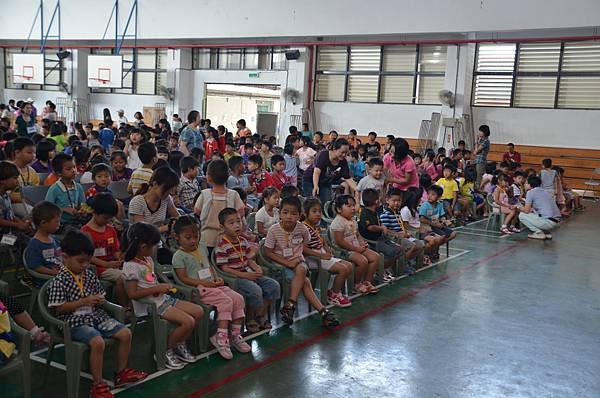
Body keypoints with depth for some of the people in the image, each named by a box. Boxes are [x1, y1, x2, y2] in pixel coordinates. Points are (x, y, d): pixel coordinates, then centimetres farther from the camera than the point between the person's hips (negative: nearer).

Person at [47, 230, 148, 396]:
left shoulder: (89, 274, 9)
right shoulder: (59, 281, -11)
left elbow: (100, 293, 20)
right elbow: (59, 308, -14)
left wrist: (100, 300, -4)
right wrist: (84, 301, -20)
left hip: (95, 315, 7)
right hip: (74, 321, -7)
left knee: (126, 333, -5)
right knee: (98, 342, -32)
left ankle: (121, 373, 13)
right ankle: (98, 384, -15)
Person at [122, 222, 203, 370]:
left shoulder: (148, 259, 11)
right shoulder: (131, 266, -17)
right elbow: (132, 293, -21)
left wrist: (163, 286, 7)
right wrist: (157, 288, -20)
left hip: (162, 298, 9)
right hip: (149, 305, -9)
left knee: (198, 311, 2)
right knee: (188, 322, -21)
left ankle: (179, 345, 16)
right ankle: (165, 351, -1)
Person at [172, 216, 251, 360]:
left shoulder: (201, 250, 18)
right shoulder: (179, 256, -5)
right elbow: (183, 278, -11)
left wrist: (217, 278, 4)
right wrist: (204, 283, -18)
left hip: (212, 285, 7)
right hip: (198, 290, -7)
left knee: (238, 299, -9)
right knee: (225, 301, -27)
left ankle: (235, 335, -1)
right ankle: (221, 338, -23)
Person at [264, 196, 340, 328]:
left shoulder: (302, 228, -6)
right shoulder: (274, 230, -14)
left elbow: (306, 242, 15)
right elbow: (268, 252, -10)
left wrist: (298, 256, -1)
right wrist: (287, 262, -18)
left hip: (298, 260, 3)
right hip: (280, 263, -2)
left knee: (301, 269, -34)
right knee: (304, 281, -26)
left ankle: (290, 305, -26)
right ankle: (322, 310, -25)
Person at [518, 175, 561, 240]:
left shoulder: (531, 192, -2)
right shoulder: (544, 191, 20)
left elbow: (526, 210, -2)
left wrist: (520, 208, 16)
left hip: (548, 221, -8)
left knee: (522, 215, 4)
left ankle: (539, 232, -1)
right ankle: (547, 232, 15)